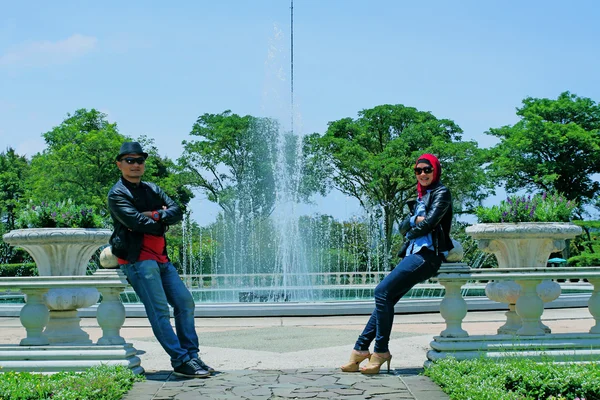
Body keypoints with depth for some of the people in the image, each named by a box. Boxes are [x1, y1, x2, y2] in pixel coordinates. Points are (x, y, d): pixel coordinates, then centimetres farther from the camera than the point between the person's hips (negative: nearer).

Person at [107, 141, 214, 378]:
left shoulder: (152, 190, 19)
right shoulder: (117, 194, -3)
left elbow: (176, 212, 5)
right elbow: (136, 222, -17)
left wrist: (155, 215, -13)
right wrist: (163, 222, -4)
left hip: (160, 258, 8)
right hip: (138, 259, -8)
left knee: (185, 302, 6)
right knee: (159, 310, -11)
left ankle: (191, 356, 13)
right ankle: (181, 361, -8)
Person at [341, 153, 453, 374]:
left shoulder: (441, 192, 1)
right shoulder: (421, 197, 25)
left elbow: (429, 223, -12)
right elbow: (403, 227, 14)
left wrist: (412, 232, 5)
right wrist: (415, 219, -6)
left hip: (427, 254, -8)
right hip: (413, 253, 8)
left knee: (382, 291, -17)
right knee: (384, 297, 0)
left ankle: (381, 351, -11)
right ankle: (361, 350, 2)